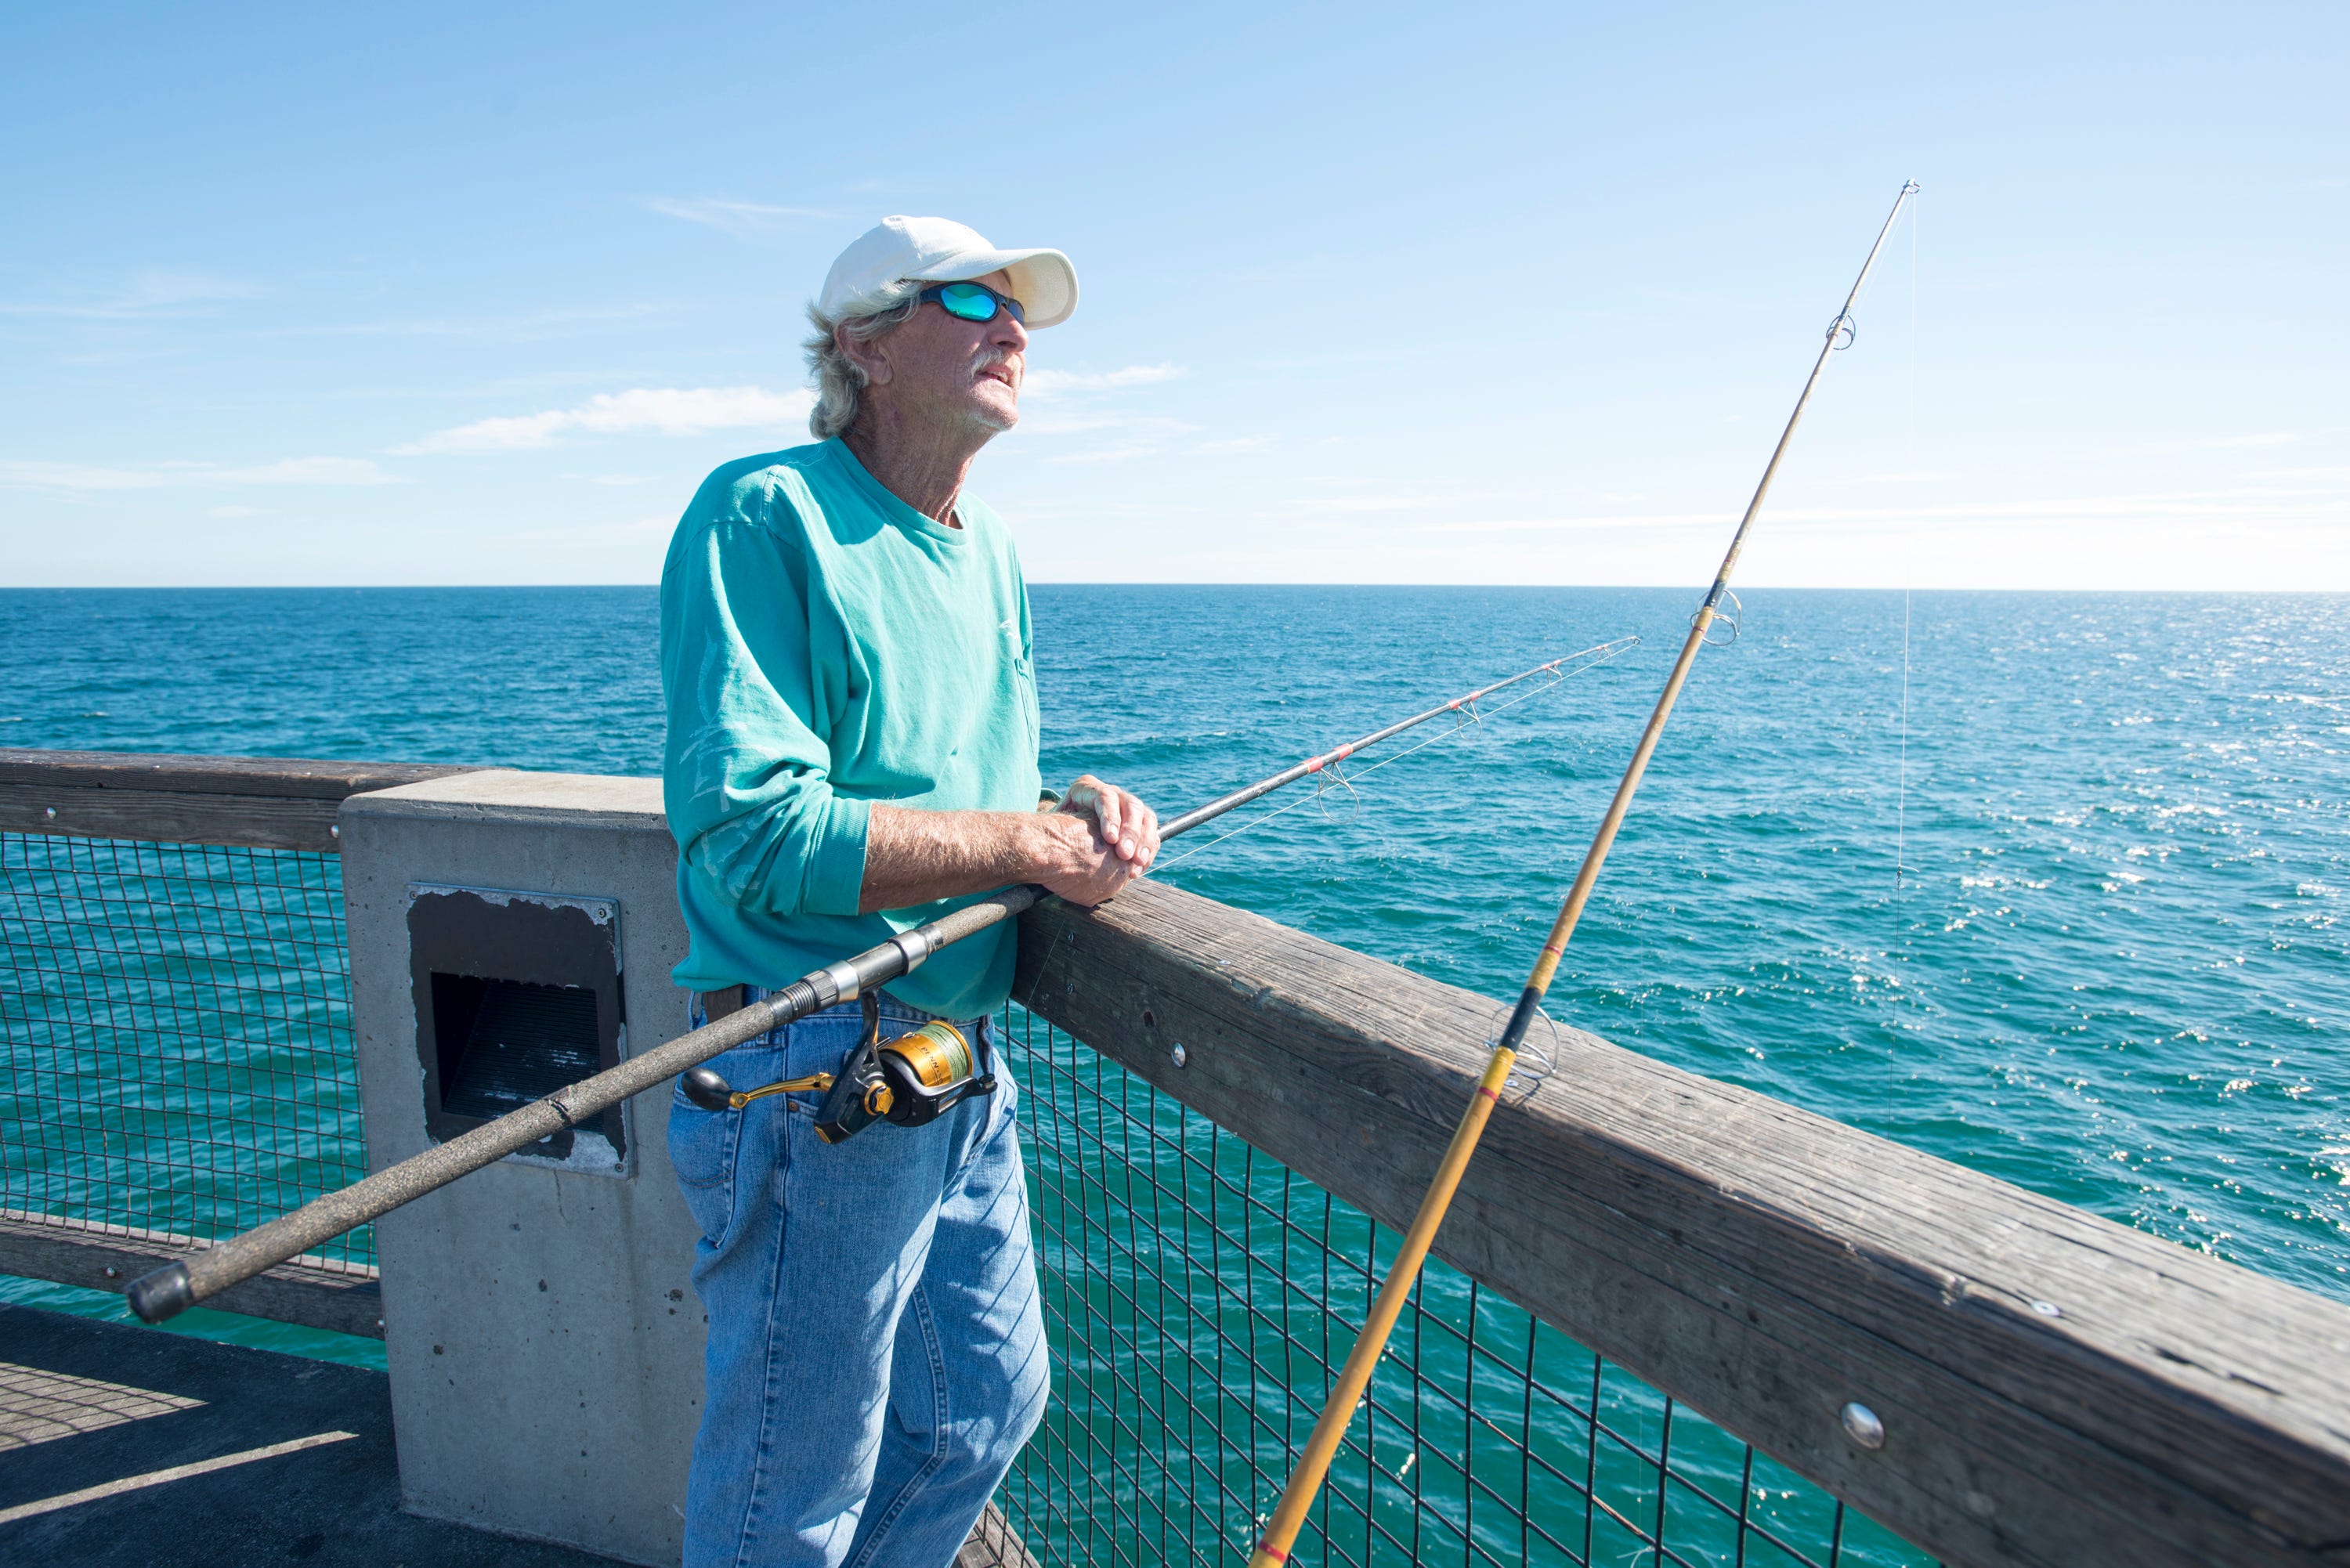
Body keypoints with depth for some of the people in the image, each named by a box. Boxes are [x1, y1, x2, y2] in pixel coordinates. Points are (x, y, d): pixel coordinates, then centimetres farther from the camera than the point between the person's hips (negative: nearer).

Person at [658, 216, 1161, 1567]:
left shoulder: (997, 554, 12)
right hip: (817, 1083, -8)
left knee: (990, 1407, 24)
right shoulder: (766, 515, -15)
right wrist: (1030, 841, -18)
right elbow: (749, 830, -25)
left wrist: (1085, 816, -3)